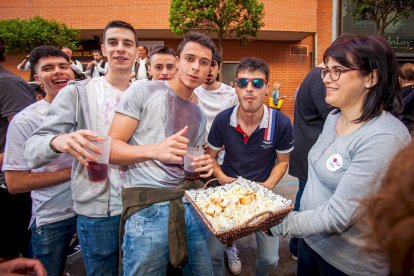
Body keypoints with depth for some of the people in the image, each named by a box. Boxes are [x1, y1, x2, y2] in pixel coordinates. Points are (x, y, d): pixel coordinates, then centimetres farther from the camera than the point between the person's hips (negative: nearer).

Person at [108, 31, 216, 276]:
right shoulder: (143, 90, -3)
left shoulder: (199, 115, 14)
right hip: (148, 208, -5)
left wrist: (205, 166, -2)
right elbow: (111, 147, -8)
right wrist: (154, 150, -26)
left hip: (191, 203, 6)